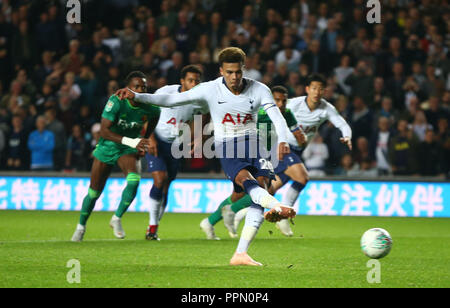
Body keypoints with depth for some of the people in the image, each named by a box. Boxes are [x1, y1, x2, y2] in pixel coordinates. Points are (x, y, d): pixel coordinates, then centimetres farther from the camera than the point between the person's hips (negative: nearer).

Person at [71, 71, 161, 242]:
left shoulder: (150, 108, -15)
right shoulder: (116, 101, -26)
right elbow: (104, 131, -32)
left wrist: (143, 143, 11)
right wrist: (131, 141, -40)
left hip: (127, 150, 2)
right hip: (107, 147, -2)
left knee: (134, 179, -29)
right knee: (94, 192, 6)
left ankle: (117, 219, -11)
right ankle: (81, 226, 32)